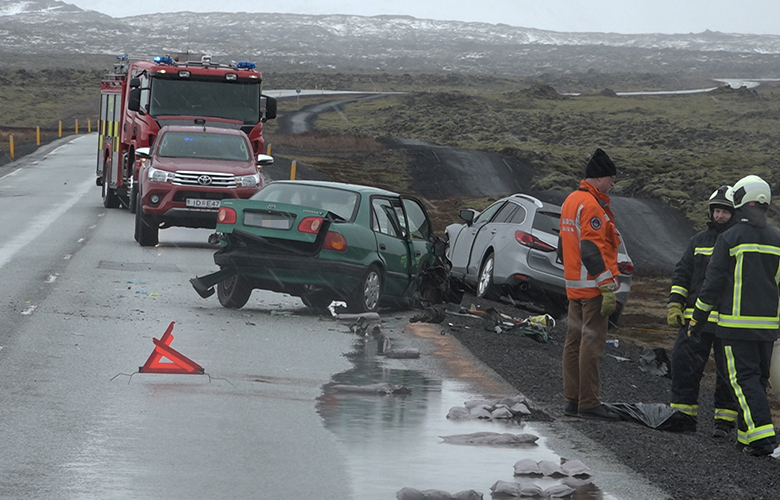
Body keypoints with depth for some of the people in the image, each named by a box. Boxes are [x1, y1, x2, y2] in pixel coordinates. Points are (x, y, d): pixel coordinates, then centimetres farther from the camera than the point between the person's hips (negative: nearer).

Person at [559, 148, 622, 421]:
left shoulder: (571, 201, 16)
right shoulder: (591, 206, -16)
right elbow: (592, 250, -22)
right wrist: (609, 286, -21)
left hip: (574, 285, 10)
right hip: (593, 287, -10)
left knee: (574, 341, 12)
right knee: (591, 342, -7)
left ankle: (572, 400, 17)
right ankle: (589, 403, -6)